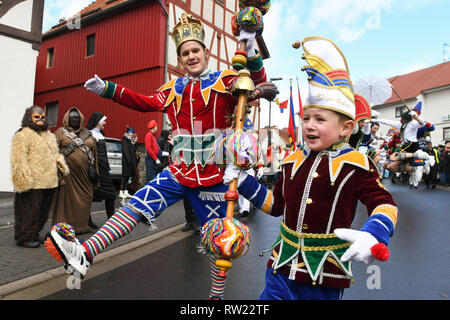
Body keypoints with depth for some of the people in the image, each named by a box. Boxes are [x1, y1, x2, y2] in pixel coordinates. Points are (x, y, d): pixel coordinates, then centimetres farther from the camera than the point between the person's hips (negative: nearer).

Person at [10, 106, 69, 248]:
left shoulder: (49, 135, 21)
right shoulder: (23, 135, -6)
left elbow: (55, 154, 29)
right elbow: (19, 160, -14)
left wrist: (62, 164, 10)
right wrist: (24, 180, -20)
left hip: (48, 182, 8)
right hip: (32, 184, -8)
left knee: (43, 210, 15)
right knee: (29, 211, -2)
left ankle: (34, 234, 29)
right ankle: (23, 238, 10)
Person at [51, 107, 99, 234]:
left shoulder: (88, 134, 16)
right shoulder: (60, 132, 6)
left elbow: (94, 153, 15)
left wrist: (94, 171, 10)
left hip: (85, 173, 4)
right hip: (67, 171, -3)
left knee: (84, 199, 6)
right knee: (66, 199, -1)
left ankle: (82, 225, 19)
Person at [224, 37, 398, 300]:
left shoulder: (356, 164, -9)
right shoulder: (293, 161, 3)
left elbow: (385, 204, -9)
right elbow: (276, 204, 11)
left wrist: (373, 236, -29)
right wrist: (244, 182, 3)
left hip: (327, 274, -3)